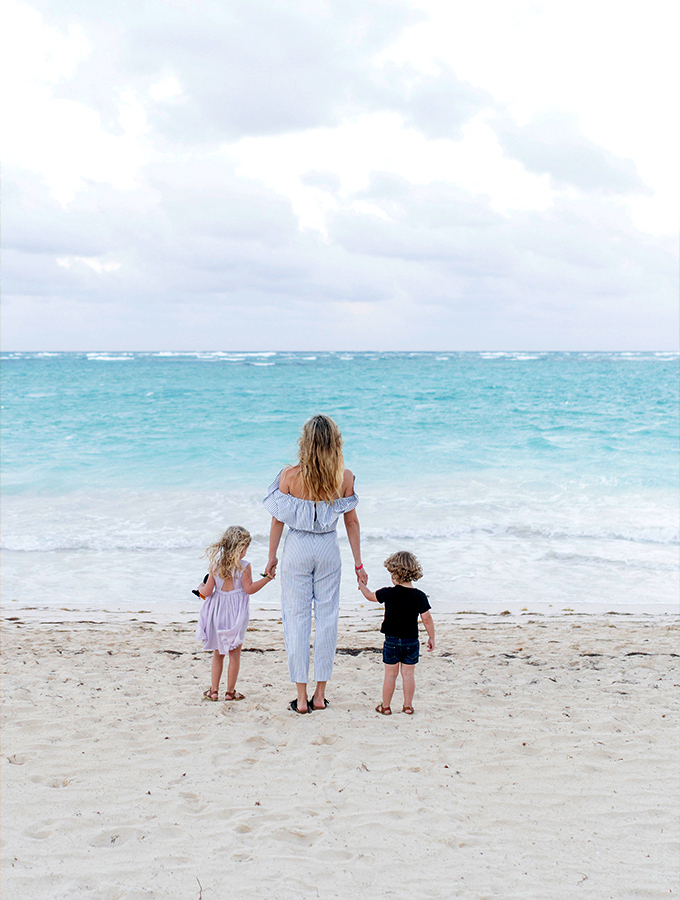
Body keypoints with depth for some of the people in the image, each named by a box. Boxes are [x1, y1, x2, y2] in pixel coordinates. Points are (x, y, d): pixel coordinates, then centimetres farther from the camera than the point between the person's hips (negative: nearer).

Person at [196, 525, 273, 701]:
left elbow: (207, 592, 0)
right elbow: (249, 589, -10)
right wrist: (267, 578, -6)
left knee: (218, 653, 15)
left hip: (217, 612, 4)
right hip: (235, 613, -3)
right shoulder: (244, 566, -11)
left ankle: (214, 690, 16)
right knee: (234, 653, 7)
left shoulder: (215, 565, -1)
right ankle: (230, 691, 10)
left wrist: (200, 588, 21)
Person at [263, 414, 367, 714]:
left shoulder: (290, 476, -13)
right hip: (329, 549, 1)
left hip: (297, 549, -1)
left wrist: (272, 556, 7)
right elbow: (351, 523, -2)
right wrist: (358, 564, 6)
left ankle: (302, 697, 8)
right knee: (327, 618, 10)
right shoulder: (344, 478, -9)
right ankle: (320, 695, 16)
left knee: (297, 618, 6)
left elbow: (278, 520, -5)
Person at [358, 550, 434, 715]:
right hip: (412, 641, 1)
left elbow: (371, 596, 7)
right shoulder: (420, 596, -7)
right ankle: (408, 705, 14)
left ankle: (385, 706, 15)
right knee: (408, 674, 10)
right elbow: (427, 619, -6)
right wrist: (431, 637, 7)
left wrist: (362, 585, 28)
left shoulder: (389, 593, -10)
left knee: (390, 674, 7)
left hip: (392, 640, -1)